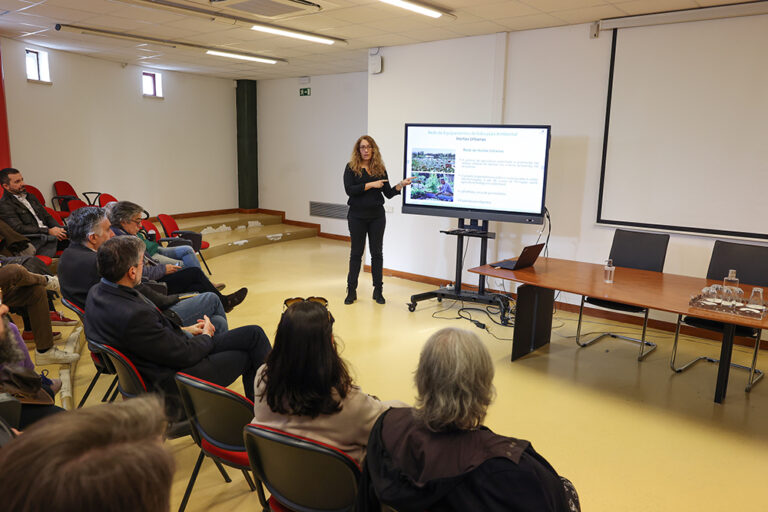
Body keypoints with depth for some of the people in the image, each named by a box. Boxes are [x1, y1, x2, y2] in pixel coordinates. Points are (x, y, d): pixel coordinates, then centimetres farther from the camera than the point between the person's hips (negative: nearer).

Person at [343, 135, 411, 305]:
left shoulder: (380, 169, 5)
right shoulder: (351, 167, -2)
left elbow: (388, 194, 4)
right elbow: (349, 189, -16)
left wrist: (401, 184, -12)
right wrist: (370, 185, -19)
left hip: (377, 216, 2)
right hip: (357, 216, -2)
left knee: (377, 253, 6)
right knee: (356, 252, 6)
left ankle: (378, 291, 16)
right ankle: (351, 291, 15)